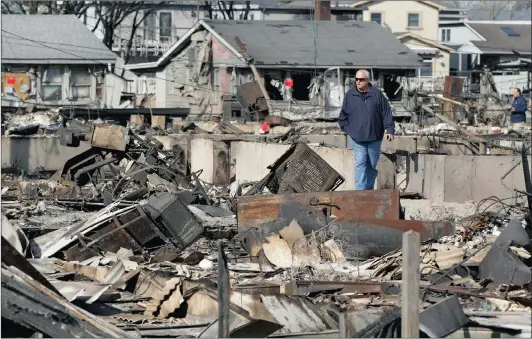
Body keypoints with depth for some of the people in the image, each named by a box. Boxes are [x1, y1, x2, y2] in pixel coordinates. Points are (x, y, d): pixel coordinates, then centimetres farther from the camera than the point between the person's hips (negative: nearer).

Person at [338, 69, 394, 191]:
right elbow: (343, 115, 13)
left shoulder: (377, 94, 2)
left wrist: (390, 130, -3)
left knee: (372, 165, 9)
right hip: (357, 138, -1)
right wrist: (347, 129, 3)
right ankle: (360, 191, -17)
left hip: (374, 137, 1)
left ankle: (369, 189, 22)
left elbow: (386, 113, 3)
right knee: (360, 163, -13)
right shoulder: (350, 95, 4)